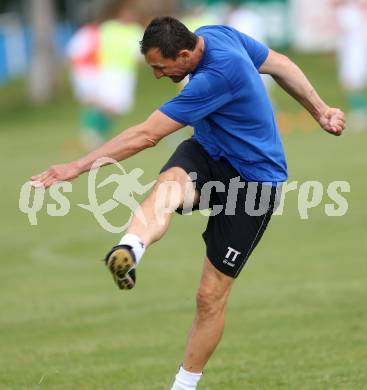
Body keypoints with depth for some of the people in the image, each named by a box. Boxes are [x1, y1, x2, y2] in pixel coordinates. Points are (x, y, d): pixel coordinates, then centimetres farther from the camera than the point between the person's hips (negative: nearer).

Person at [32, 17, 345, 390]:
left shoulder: (216, 76, -32)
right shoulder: (217, 34, -7)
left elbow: (146, 135, -28)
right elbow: (278, 63, 10)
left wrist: (78, 166, -23)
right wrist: (319, 110, 19)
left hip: (252, 182, -7)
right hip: (208, 154, 7)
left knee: (211, 297, -5)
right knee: (169, 183, -33)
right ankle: (128, 251, -63)